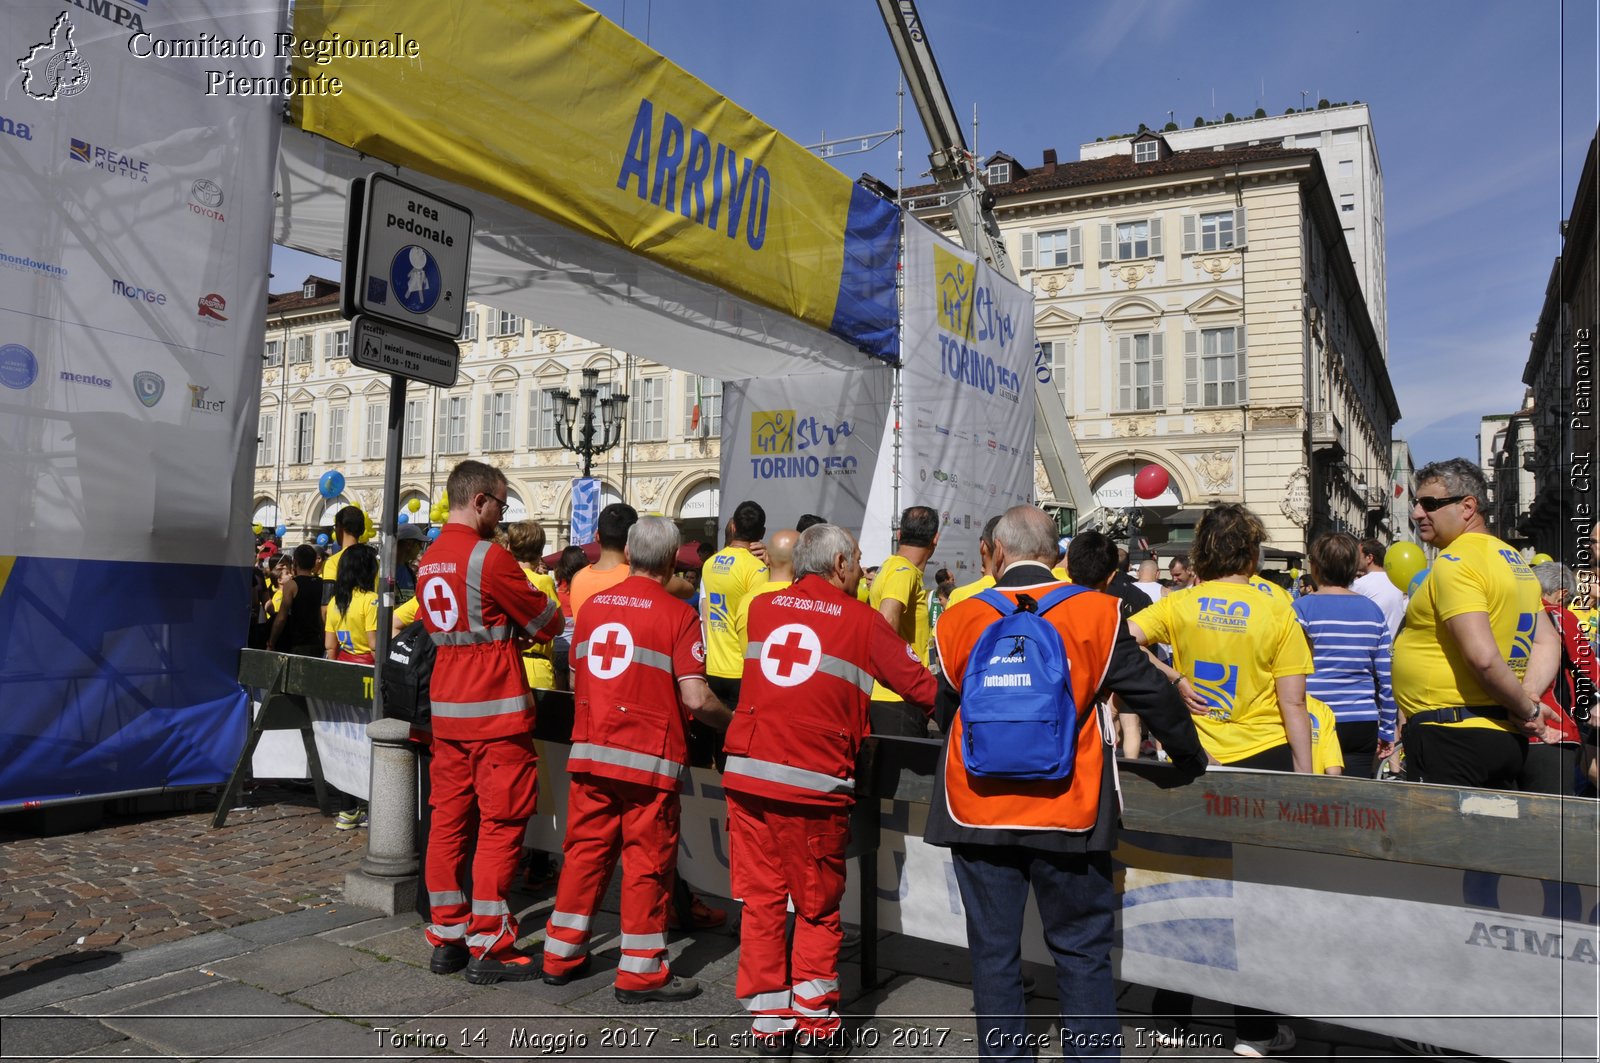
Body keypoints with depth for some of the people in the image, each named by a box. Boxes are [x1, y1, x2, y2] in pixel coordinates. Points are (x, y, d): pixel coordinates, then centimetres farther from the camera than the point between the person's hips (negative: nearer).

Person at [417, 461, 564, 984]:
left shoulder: (429, 559, 10)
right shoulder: (488, 556, -15)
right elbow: (545, 623, -8)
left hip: (446, 709, 8)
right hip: (495, 710, -8)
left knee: (448, 819, 11)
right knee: (500, 825, -1)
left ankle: (446, 938, 20)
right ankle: (489, 948, 4)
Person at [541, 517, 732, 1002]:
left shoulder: (592, 605, 6)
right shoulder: (677, 614, -10)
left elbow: (576, 678, 15)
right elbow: (695, 698, -16)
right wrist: (731, 722, 1)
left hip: (589, 752, 5)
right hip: (649, 758, -5)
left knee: (585, 850, 15)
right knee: (646, 861, 5)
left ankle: (561, 954, 26)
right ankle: (640, 972, 14)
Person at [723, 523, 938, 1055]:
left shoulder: (761, 607, 11)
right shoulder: (861, 619, -2)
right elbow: (922, 687, -1)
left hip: (747, 774, 4)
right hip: (815, 784, -4)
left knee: (761, 900, 12)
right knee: (817, 909, 11)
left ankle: (767, 1021, 20)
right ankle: (814, 1022, 20)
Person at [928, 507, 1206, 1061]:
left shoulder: (960, 619, -2)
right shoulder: (1095, 612, -6)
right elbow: (1152, 694, 2)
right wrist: (1191, 758, 18)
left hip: (977, 808, 1)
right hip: (1066, 809, -1)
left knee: (993, 953, 12)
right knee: (1083, 952, 13)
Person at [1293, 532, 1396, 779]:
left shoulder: (1302, 608, -6)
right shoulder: (1372, 610, 7)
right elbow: (1386, 677, 8)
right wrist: (1386, 731, 16)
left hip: (1315, 725, -4)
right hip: (1363, 726, 4)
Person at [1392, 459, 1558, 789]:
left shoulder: (1455, 561, -15)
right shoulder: (1512, 559, 16)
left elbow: (1482, 657, -24)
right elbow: (1549, 643, 18)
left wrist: (1525, 708, -9)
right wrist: (1529, 698, 3)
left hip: (1449, 735, -10)